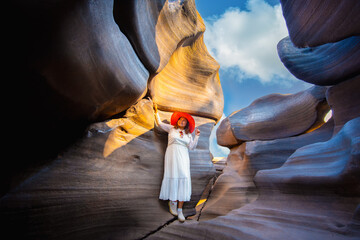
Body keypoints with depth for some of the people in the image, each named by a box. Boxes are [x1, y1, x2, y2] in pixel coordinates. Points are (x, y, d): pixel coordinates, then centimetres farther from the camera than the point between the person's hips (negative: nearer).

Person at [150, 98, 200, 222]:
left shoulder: (188, 134, 16)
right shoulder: (171, 128, 12)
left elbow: (191, 147, 7)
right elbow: (159, 123, 8)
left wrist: (197, 136, 1)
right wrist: (156, 110, 3)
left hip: (183, 158, 2)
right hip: (172, 156, -2)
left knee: (183, 179, -8)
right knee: (173, 178, -7)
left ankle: (180, 210, -5)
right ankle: (172, 202, 15)